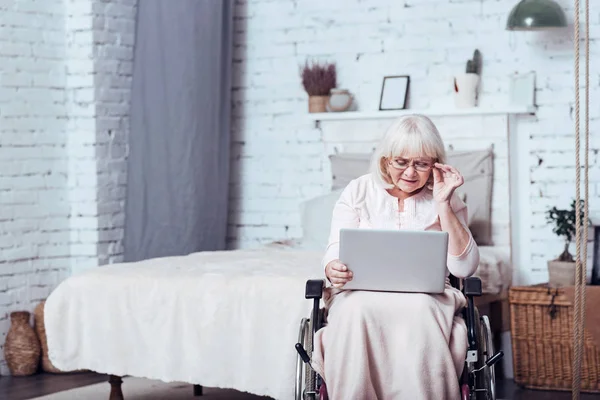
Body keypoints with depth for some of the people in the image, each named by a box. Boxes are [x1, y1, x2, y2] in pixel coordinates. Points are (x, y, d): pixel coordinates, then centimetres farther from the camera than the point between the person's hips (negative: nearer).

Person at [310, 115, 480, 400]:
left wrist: (443, 204, -6)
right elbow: (335, 252, 6)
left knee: (419, 310, -37)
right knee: (356, 310, -36)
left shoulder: (447, 200, 11)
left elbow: (464, 267, 0)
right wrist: (333, 270, -19)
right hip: (361, 291, 0)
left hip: (425, 293, 0)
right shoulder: (358, 191, 12)